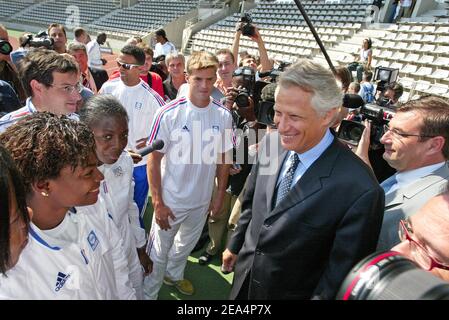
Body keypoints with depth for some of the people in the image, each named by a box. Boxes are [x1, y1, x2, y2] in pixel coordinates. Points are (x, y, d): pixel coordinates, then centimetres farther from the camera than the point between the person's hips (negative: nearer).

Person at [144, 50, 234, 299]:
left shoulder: (223, 115, -8)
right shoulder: (169, 114, -18)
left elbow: (223, 158, 2)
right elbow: (154, 159, -13)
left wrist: (220, 195, 4)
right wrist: (158, 202, -14)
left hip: (202, 200, 4)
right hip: (170, 201, -4)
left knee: (186, 245, 27)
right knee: (159, 252, 13)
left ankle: (174, 274, 55)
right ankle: (148, 293, 39)